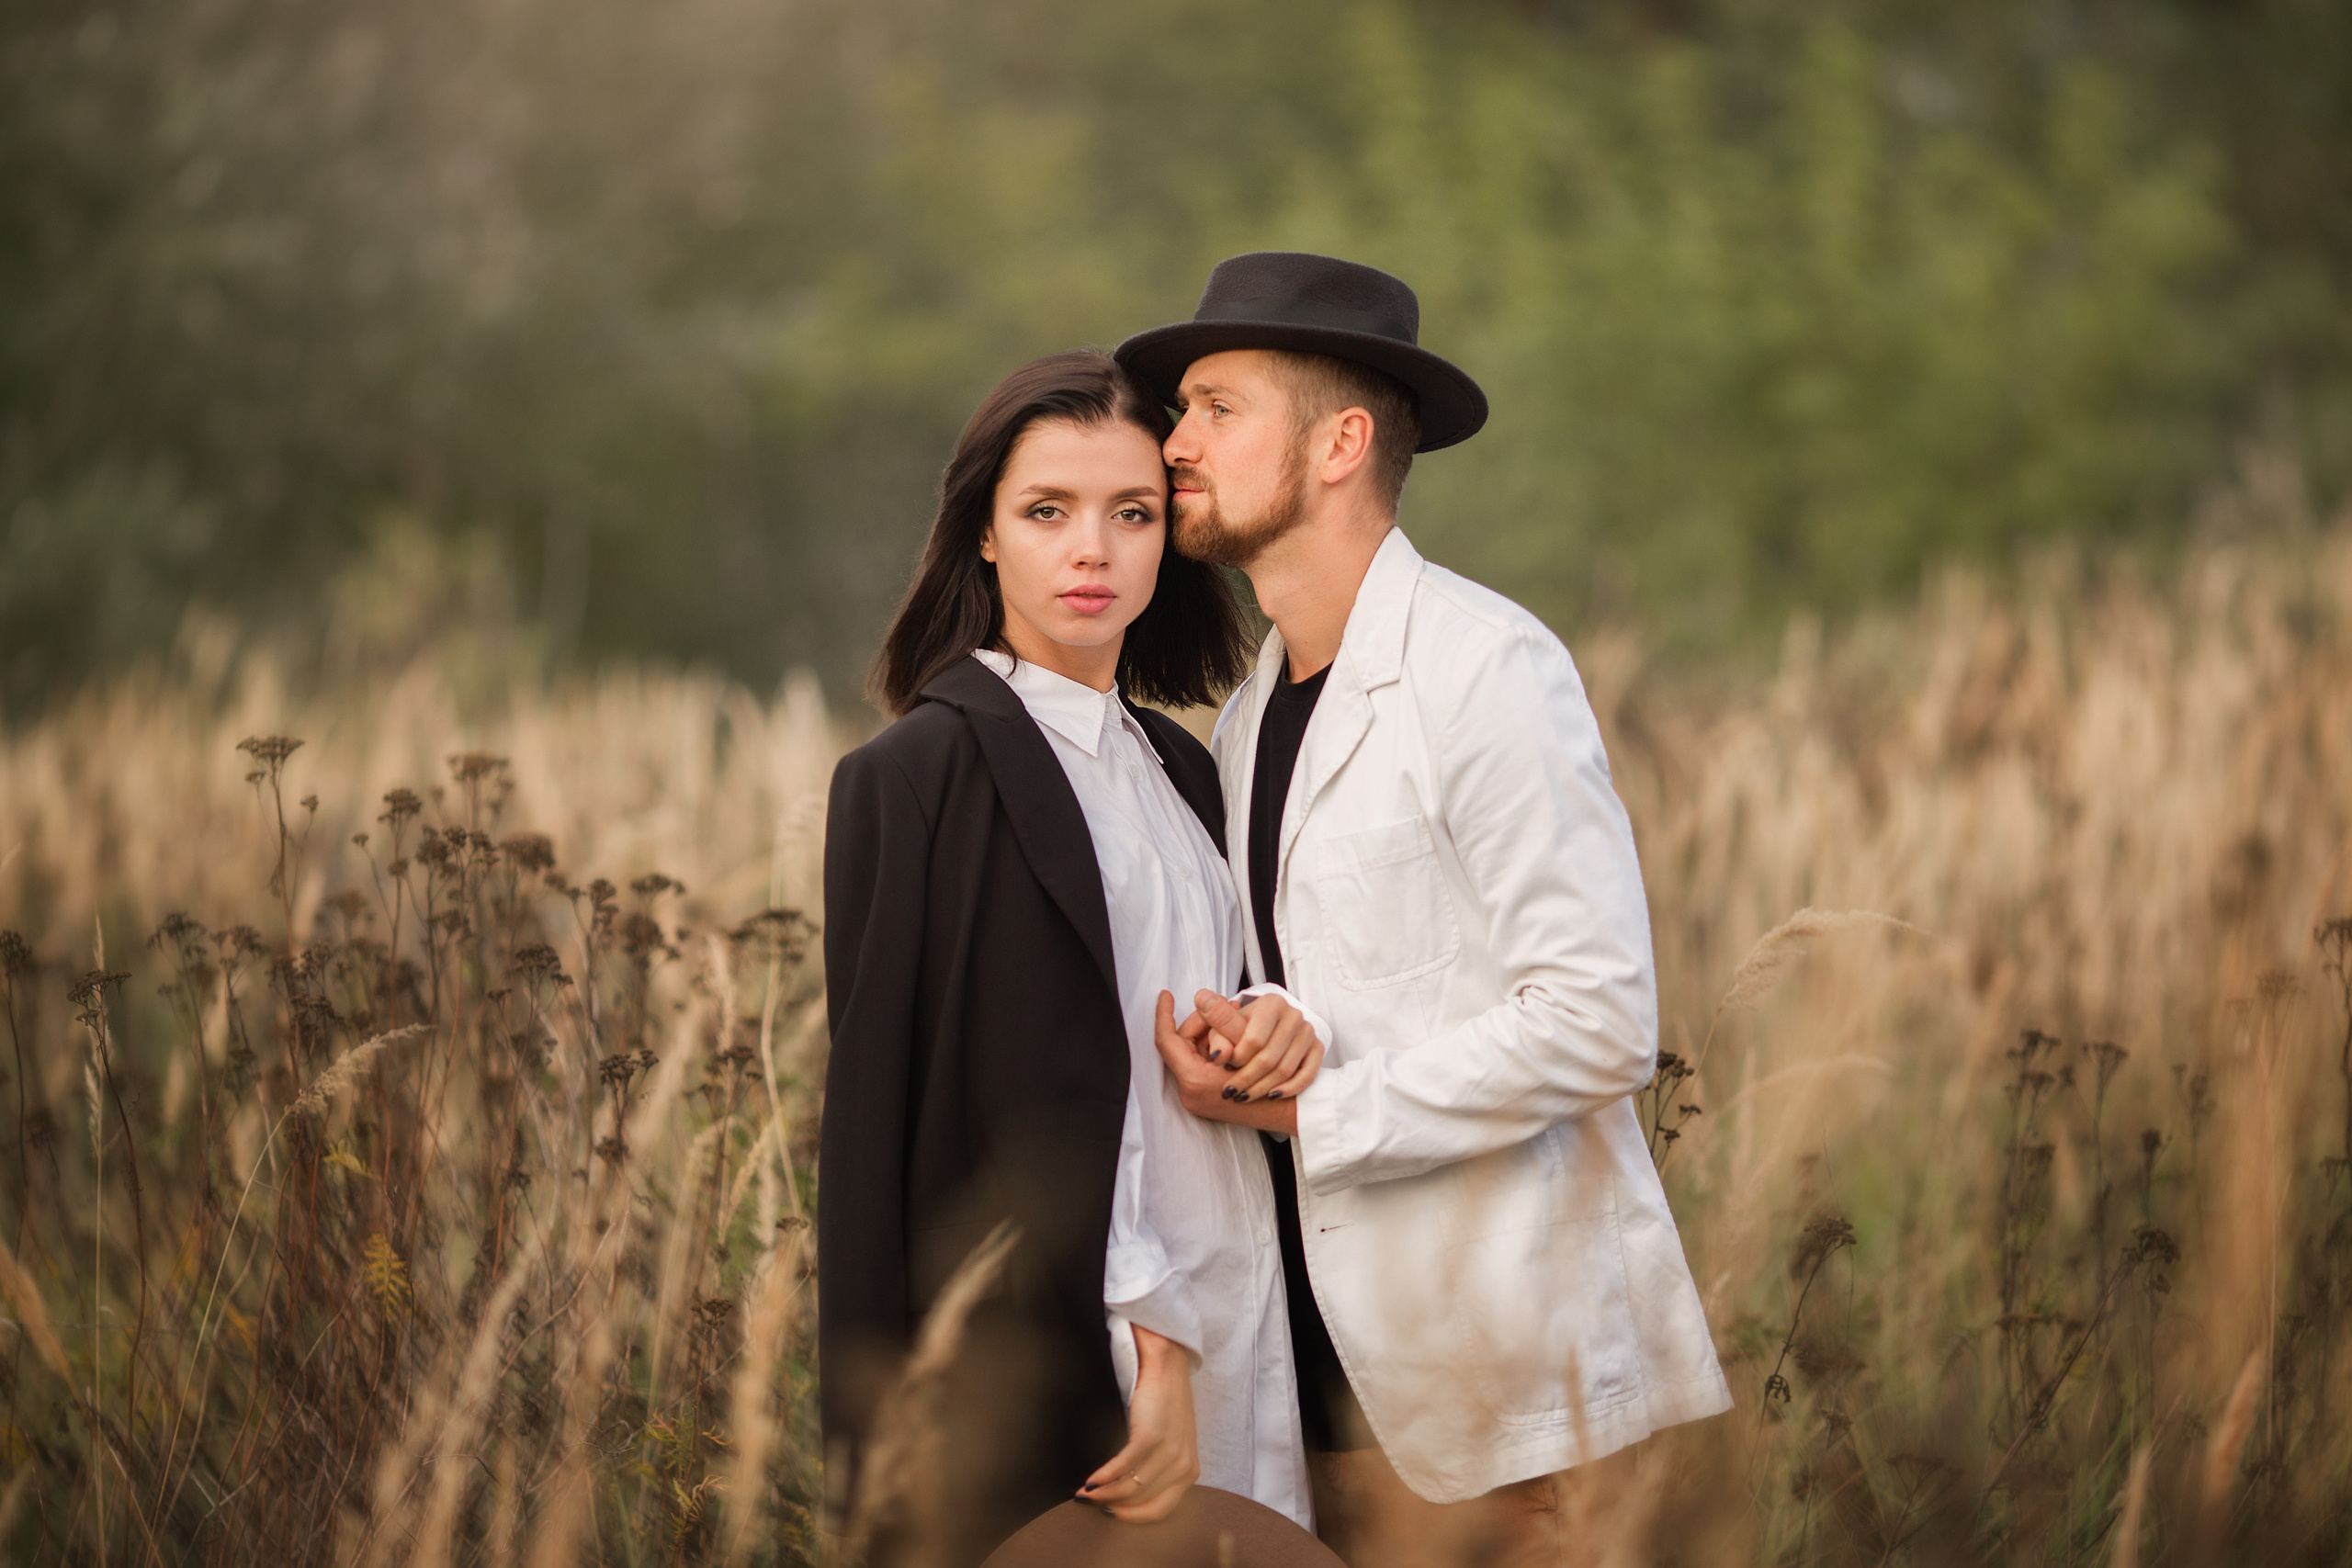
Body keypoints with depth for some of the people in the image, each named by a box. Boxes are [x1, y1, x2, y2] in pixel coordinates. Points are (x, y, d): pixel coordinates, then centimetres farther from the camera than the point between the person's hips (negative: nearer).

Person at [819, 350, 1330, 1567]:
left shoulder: (1179, 770, 15)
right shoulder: (920, 774, -6)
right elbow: (878, 1122, -10)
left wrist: (1275, 1027, -3)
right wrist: (1139, 1350, -15)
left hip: (1228, 1342, 6)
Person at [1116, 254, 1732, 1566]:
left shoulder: (1488, 668, -11)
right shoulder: (1253, 715, 13)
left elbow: (1600, 1021, -17)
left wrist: (1312, 1113, -14)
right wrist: (1235, 1059, -3)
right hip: (1342, 1358, 7)